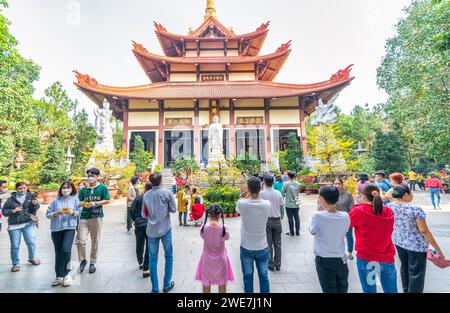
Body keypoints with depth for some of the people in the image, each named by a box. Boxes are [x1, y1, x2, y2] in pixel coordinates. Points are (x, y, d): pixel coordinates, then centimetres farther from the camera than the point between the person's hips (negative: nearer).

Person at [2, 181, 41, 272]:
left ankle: (32, 258, 19)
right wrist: (13, 211, -11)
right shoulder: (11, 199, 7)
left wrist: (34, 204, -22)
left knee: (31, 242, -6)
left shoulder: (31, 196, 2)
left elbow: (34, 210, -1)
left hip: (28, 223, -2)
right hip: (14, 225, 2)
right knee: (15, 245, 6)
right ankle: (16, 263, 23)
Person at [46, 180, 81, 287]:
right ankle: (59, 276, 24)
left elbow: (79, 211, 2)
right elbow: (48, 214, 5)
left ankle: (63, 274, 4)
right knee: (58, 253, 10)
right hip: (56, 229, 3)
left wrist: (72, 212, -18)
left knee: (66, 250, -17)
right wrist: (56, 213, -14)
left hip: (70, 228, -2)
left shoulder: (75, 199, 4)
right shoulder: (55, 201, 7)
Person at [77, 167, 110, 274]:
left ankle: (92, 263, 22)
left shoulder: (102, 187, 2)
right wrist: (83, 204, -12)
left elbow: (107, 200, -2)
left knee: (95, 241, 6)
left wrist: (95, 203, -14)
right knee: (80, 240, -4)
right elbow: (79, 201, 10)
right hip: (84, 217, 3)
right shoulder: (84, 189, 13)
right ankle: (82, 260, 21)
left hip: (97, 217, -2)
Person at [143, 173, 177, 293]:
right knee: (169, 256, 15)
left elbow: (144, 214, 5)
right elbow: (173, 209, -5)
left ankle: (155, 289, 18)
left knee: (153, 260, 11)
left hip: (151, 230, 2)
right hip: (165, 229, -2)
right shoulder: (167, 193, -10)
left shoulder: (146, 195, -2)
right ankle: (167, 284, 23)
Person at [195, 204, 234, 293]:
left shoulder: (204, 227, -22)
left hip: (207, 260, 1)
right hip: (220, 259, 0)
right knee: (222, 284, 22)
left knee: (206, 284, 21)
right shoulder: (224, 228, -23)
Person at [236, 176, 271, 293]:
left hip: (246, 248, -1)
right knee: (264, 277, 19)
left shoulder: (241, 203, -20)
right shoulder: (267, 204, -16)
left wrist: (248, 196, 11)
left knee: (248, 277, 16)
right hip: (262, 248, 1)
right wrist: (257, 194, 7)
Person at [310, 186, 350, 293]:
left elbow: (312, 232, -4)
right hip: (341, 260, 4)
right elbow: (344, 232, 7)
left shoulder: (318, 216, -22)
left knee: (329, 290, 10)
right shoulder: (345, 216, -10)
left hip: (324, 261, -4)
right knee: (342, 290, 20)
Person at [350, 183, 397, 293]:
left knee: (369, 290, 12)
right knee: (391, 291, 18)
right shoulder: (389, 212, -2)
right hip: (387, 259, 4)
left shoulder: (358, 211, -14)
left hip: (366, 258, -3)